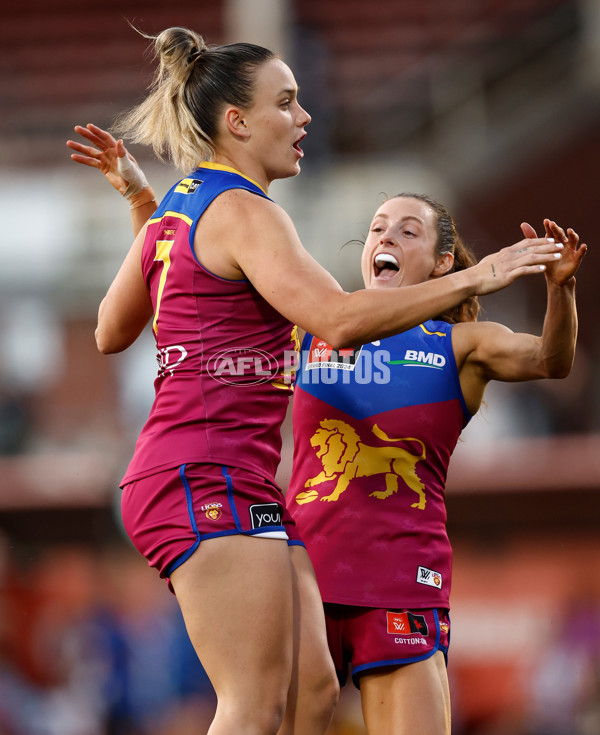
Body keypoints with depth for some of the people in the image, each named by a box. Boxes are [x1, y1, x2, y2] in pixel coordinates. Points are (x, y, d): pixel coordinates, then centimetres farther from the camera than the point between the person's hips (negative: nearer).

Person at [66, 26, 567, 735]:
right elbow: (338, 319, -24)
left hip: (242, 488, 10)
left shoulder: (174, 211, 19)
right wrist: (472, 279, -17)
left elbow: (111, 332, 31)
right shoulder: (243, 212, -10)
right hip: (209, 483, -10)